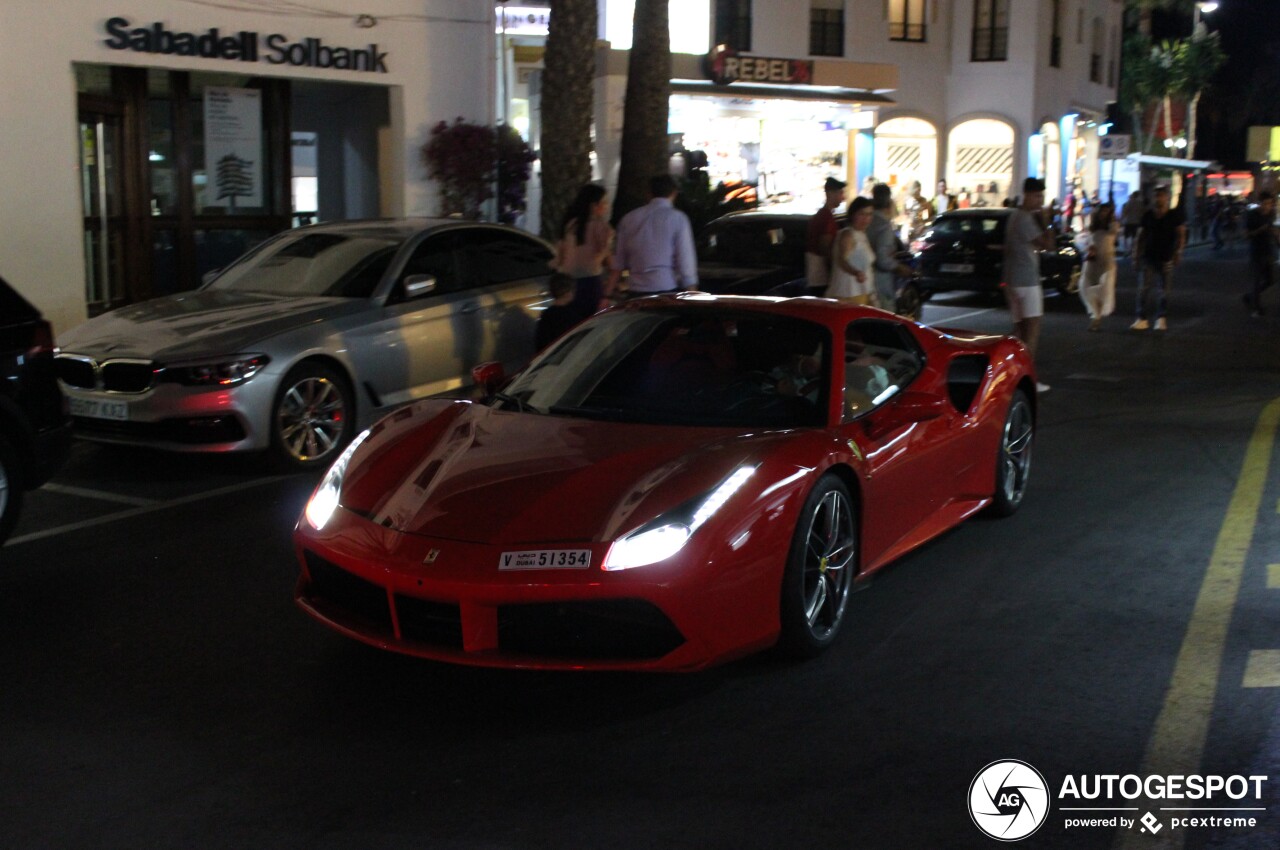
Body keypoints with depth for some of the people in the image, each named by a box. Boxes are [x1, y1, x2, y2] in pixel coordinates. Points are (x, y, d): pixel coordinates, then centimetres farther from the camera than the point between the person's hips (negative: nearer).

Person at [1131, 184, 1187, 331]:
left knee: (1163, 290, 3)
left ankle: (1160, 318, 15)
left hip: (1166, 258, -2)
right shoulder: (1147, 216, 7)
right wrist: (1137, 254, 7)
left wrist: (1178, 252, -12)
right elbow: (1141, 236, 12)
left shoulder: (1175, 215, 0)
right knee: (1143, 289, -7)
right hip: (1148, 257, 2)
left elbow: (1181, 235, -1)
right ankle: (1141, 318, -4)